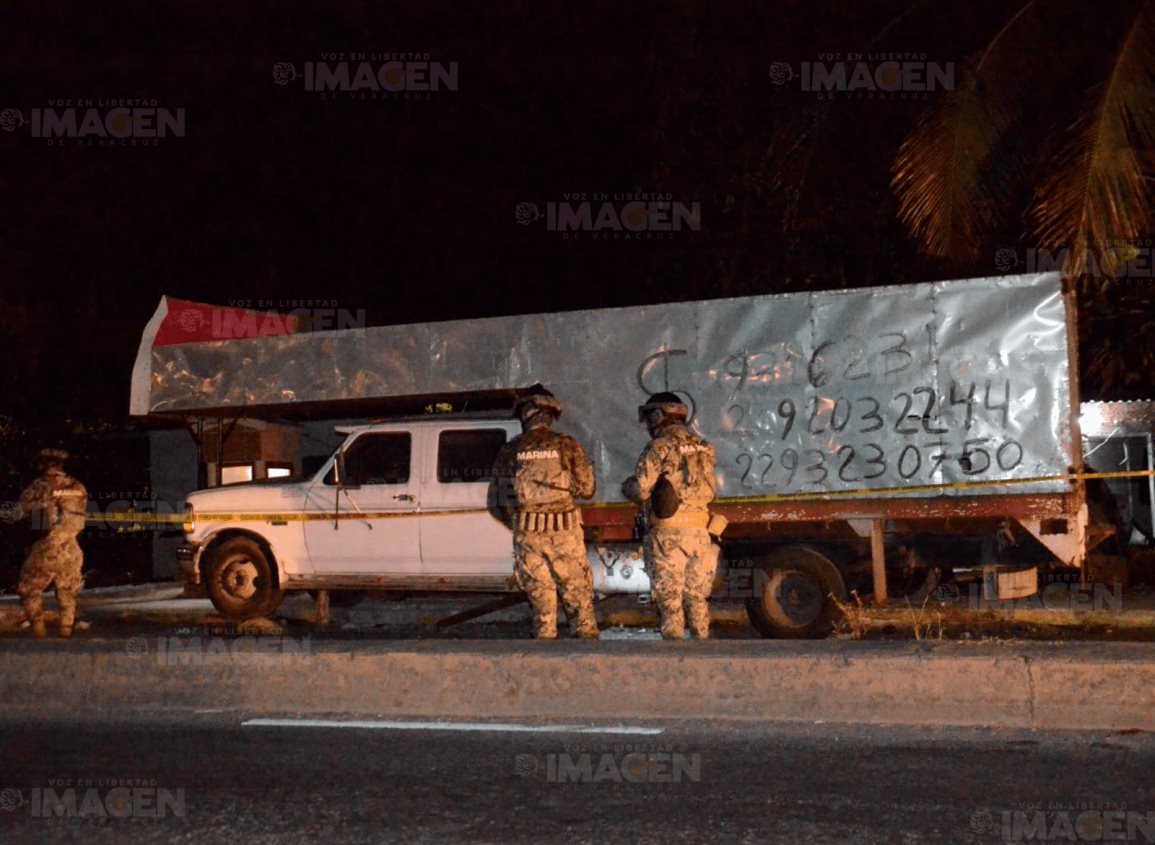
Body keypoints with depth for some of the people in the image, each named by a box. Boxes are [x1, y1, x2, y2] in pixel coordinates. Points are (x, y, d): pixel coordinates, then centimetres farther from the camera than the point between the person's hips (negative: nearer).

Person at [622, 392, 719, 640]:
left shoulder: (660, 447, -9)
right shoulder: (702, 447, 12)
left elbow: (640, 490, -12)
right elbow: (709, 492, 15)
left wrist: (626, 486, 9)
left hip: (668, 531, -6)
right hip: (699, 530, 6)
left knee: (669, 597, 0)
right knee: (696, 595, 14)